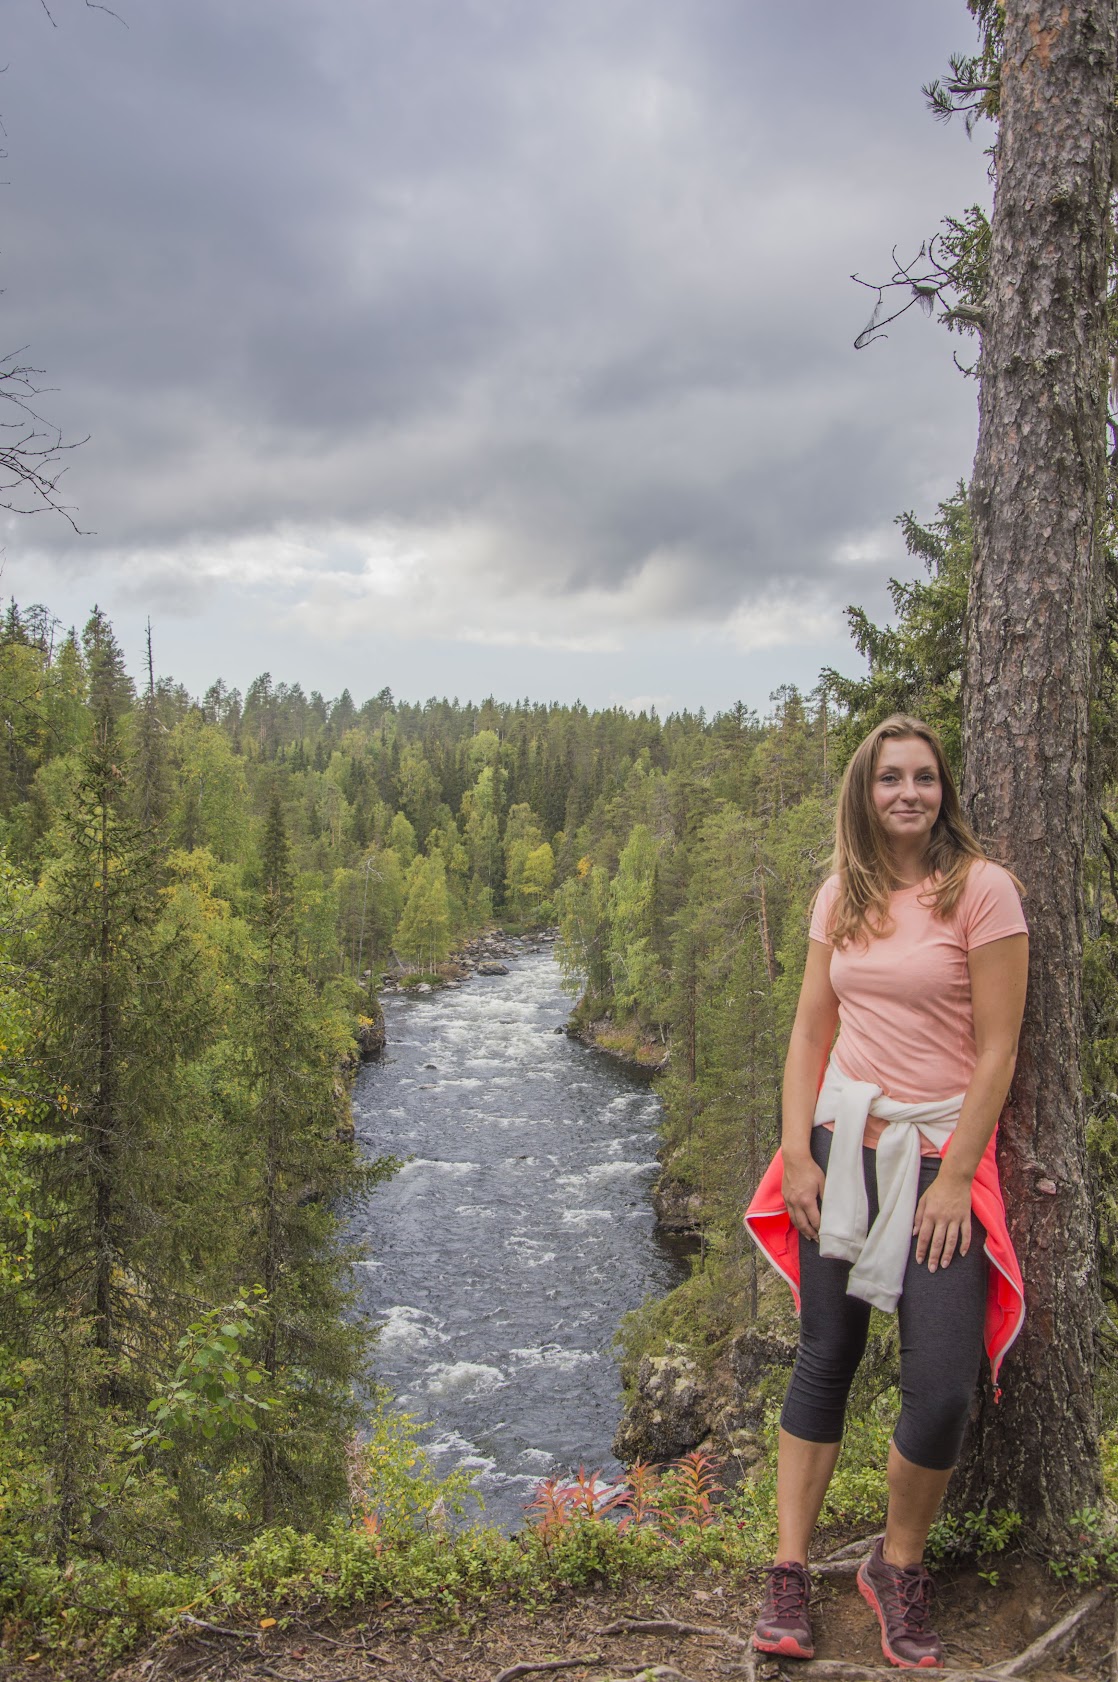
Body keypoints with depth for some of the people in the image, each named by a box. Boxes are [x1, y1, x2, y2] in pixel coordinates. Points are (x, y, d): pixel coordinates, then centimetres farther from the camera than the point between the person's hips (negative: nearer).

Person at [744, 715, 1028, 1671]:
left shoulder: (981, 889, -8)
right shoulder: (841, 897, 7)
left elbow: (997, 1050, -10)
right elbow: (812, 1031, 8)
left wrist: (955, 1179, -12)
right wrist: (797, 1153, -1)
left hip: (939, 1150, -3)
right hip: (842, 1141, 4)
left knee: (944, 1387, -8)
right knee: (825, 1359, 8)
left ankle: (898, 1569, 18)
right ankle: (789, 1576, 18)